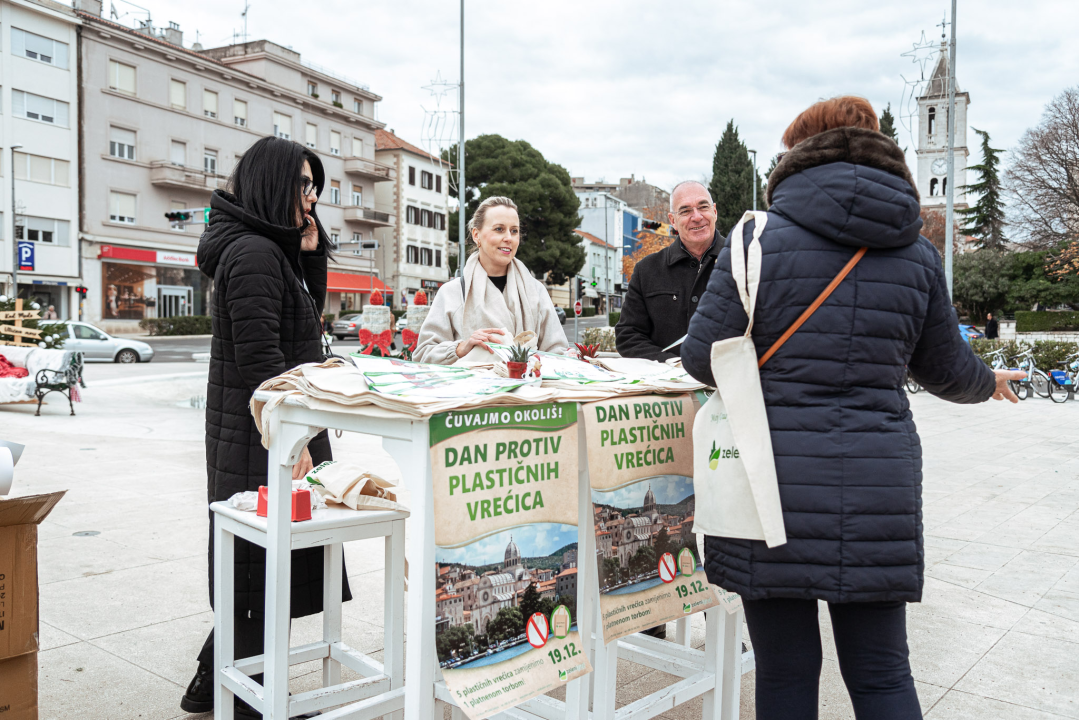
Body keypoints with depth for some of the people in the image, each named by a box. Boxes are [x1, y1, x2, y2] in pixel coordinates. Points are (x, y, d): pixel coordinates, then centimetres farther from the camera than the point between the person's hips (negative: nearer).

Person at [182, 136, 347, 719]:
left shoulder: (275, 250, 15)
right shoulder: (253, 253, -16)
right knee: (262, 565, 0)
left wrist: (310, 253, 8)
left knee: (253, 564, 18)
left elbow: (308, 317, 20)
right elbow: (259, 355, -22)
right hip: (261, 437, -10)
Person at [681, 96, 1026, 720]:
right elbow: (946, 369, 17)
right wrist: (990, 384, 40)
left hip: (774, 476, -3)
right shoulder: (918, 253, 7)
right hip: (879, 481, 3)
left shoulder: (762, 236, -5)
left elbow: (703, 357, -6)